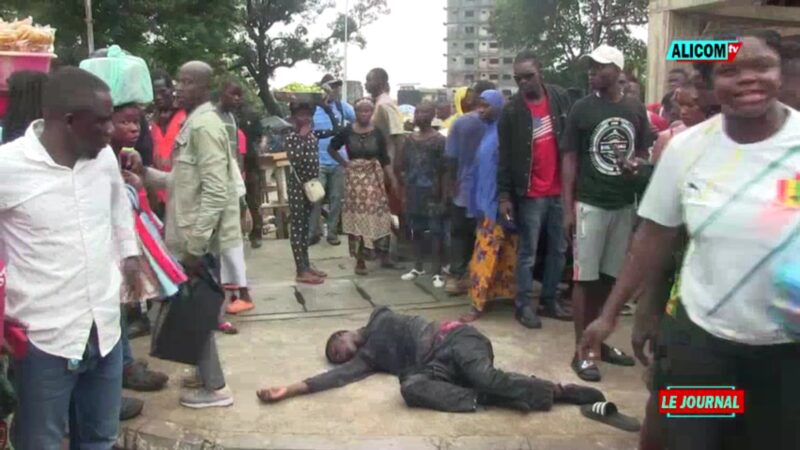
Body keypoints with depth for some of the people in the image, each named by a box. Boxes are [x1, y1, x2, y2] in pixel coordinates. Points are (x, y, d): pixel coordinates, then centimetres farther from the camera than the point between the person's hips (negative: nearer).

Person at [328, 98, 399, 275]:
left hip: (374, 177, 1)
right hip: (354, 178, 0)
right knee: (357, 216, 2)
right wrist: (344, 162, -1)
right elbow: (332, 148, 10)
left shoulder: (377, 133, -2)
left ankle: (383, 253, 14)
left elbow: (385, 158, -1)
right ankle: (360, 259, 9)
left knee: (378, 215, 0)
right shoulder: (347, 131, -4)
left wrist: (393, 178, -9)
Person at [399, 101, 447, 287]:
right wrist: (404, 191, 8)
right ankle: (418, 267, 26)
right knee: (416, 230, 13)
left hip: (432, 193, -6)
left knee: (436, 232, -2)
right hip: (414, 193, 6)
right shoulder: (411, 139, 10)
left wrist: (441, 194, -12)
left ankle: (437, 272, 5)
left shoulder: (439, 140, -8)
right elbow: (404, 167, 13)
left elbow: (444, 170, -9)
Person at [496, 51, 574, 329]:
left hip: (560, 190, 4)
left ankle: (550, 299, 25)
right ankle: (524, 305, 13)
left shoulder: (560, 98, 2)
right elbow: (505, 156, -4)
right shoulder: (512, 110, -5)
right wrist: (504, 195, -7)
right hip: (530, 194, -3)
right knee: (528, 253, 3)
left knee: (559, 249, 12)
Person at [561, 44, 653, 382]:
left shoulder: (636, 110, 6)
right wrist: (568, 208, -9)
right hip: (589, 205, -3)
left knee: (610, 277, 10)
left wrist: (636, 165, -9)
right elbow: (570, 159, -4)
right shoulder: (582, 109, -3)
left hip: (624, 205, 4)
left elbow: (644, 152, 16)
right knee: (585, 278, 0)